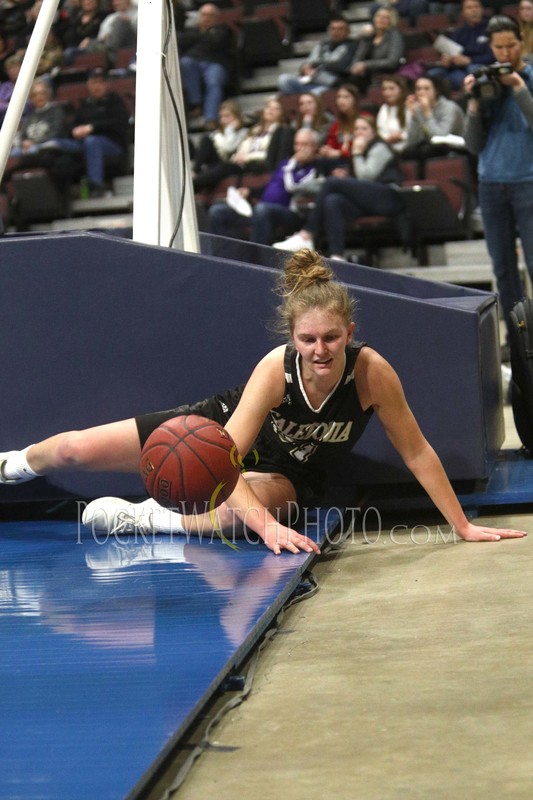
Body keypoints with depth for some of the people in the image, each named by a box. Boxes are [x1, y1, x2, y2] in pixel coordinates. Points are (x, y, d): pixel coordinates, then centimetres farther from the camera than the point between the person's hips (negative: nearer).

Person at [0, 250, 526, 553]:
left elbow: (417, 452, -21)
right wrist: (268, 526, -52)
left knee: (238, 513, -41)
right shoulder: (277, 366, -33)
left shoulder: (371, 370, -32)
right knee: (76, 450, 0)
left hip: (288, 476, 0)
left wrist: (463, 526, -23)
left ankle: (143, 518, -12)